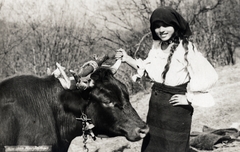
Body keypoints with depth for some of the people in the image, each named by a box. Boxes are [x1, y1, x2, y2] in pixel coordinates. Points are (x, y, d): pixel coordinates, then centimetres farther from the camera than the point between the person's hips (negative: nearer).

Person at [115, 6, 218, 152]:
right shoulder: (156, 47, 5)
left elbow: (210, 76, -21)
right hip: (155, 104, 7)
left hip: (176, 108, -7)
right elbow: (147, 69, 16)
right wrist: (127, 59, 7)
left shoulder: (187, 48, -17)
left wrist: (189, 98, -15)